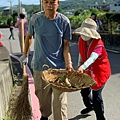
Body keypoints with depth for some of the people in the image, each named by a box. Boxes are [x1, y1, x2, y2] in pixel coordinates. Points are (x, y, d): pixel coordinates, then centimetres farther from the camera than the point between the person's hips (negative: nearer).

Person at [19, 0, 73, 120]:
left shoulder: (64, 21, -8)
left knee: (60, 99, 1)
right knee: (42, 96, 16)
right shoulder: (35, 19, -5)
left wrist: (68, 63, -14)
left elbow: (66, 45, -3)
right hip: (40, 65, 2)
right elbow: (28, 36, 12)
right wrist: (25, 54, 17)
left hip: (59, 66, -1)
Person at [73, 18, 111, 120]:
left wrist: (82, 67, -59)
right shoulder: (81, 40, -8)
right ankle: (89, 106, 54)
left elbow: (92, 58, -44)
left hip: (99, 71, -7)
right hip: (87, 71, 8)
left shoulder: (98, 44, -29)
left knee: (96, 94, -7)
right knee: (84, 90, 23)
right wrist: (79, 65, 5)